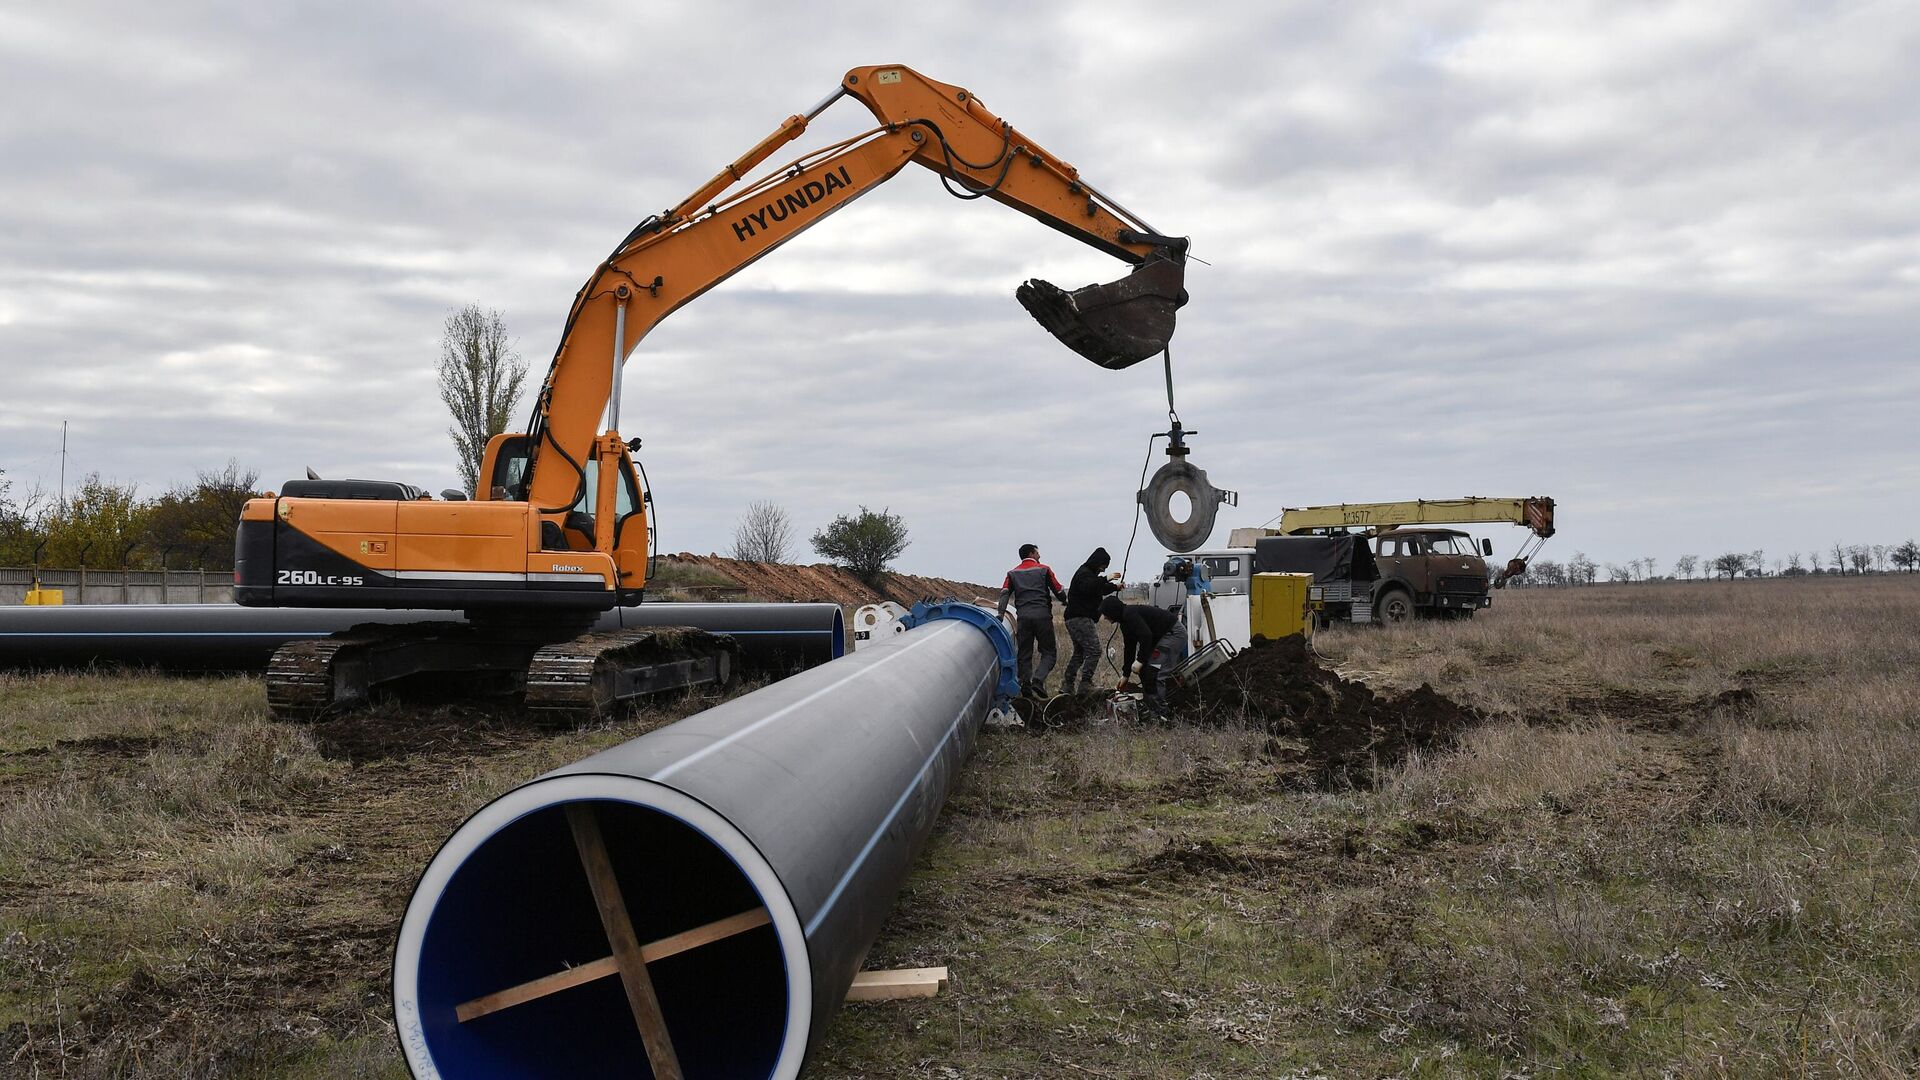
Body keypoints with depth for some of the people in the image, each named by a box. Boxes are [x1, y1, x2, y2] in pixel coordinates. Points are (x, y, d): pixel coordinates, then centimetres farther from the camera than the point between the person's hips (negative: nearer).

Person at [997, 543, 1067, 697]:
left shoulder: (1013, 573, 15)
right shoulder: (1044, 569, 7)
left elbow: (1004, 593, 1)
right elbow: (1058, 590, 6)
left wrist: (1001, 613, -5)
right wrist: (1066, 601, 25)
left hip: (1023, 617, 3)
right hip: (1042, 615, -3)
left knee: (1024, 654, 10)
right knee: (1049, 652, 3)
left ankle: (1025, 685, 4)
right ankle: (1038, 680, -16)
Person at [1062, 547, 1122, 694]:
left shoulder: (1089, 573, 24)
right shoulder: (1084, 573, -10)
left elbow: (1099, 590, 40)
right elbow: (1088, 588, -32)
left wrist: (1114, 587, 33)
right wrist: (1106, 579, -30)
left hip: (1074, 620, 11)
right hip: (1081, 619, -11)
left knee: (1079, 653, 15)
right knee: (1094, 651, -16)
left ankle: (1068, 686, 16)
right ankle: (1085, 684, -22)